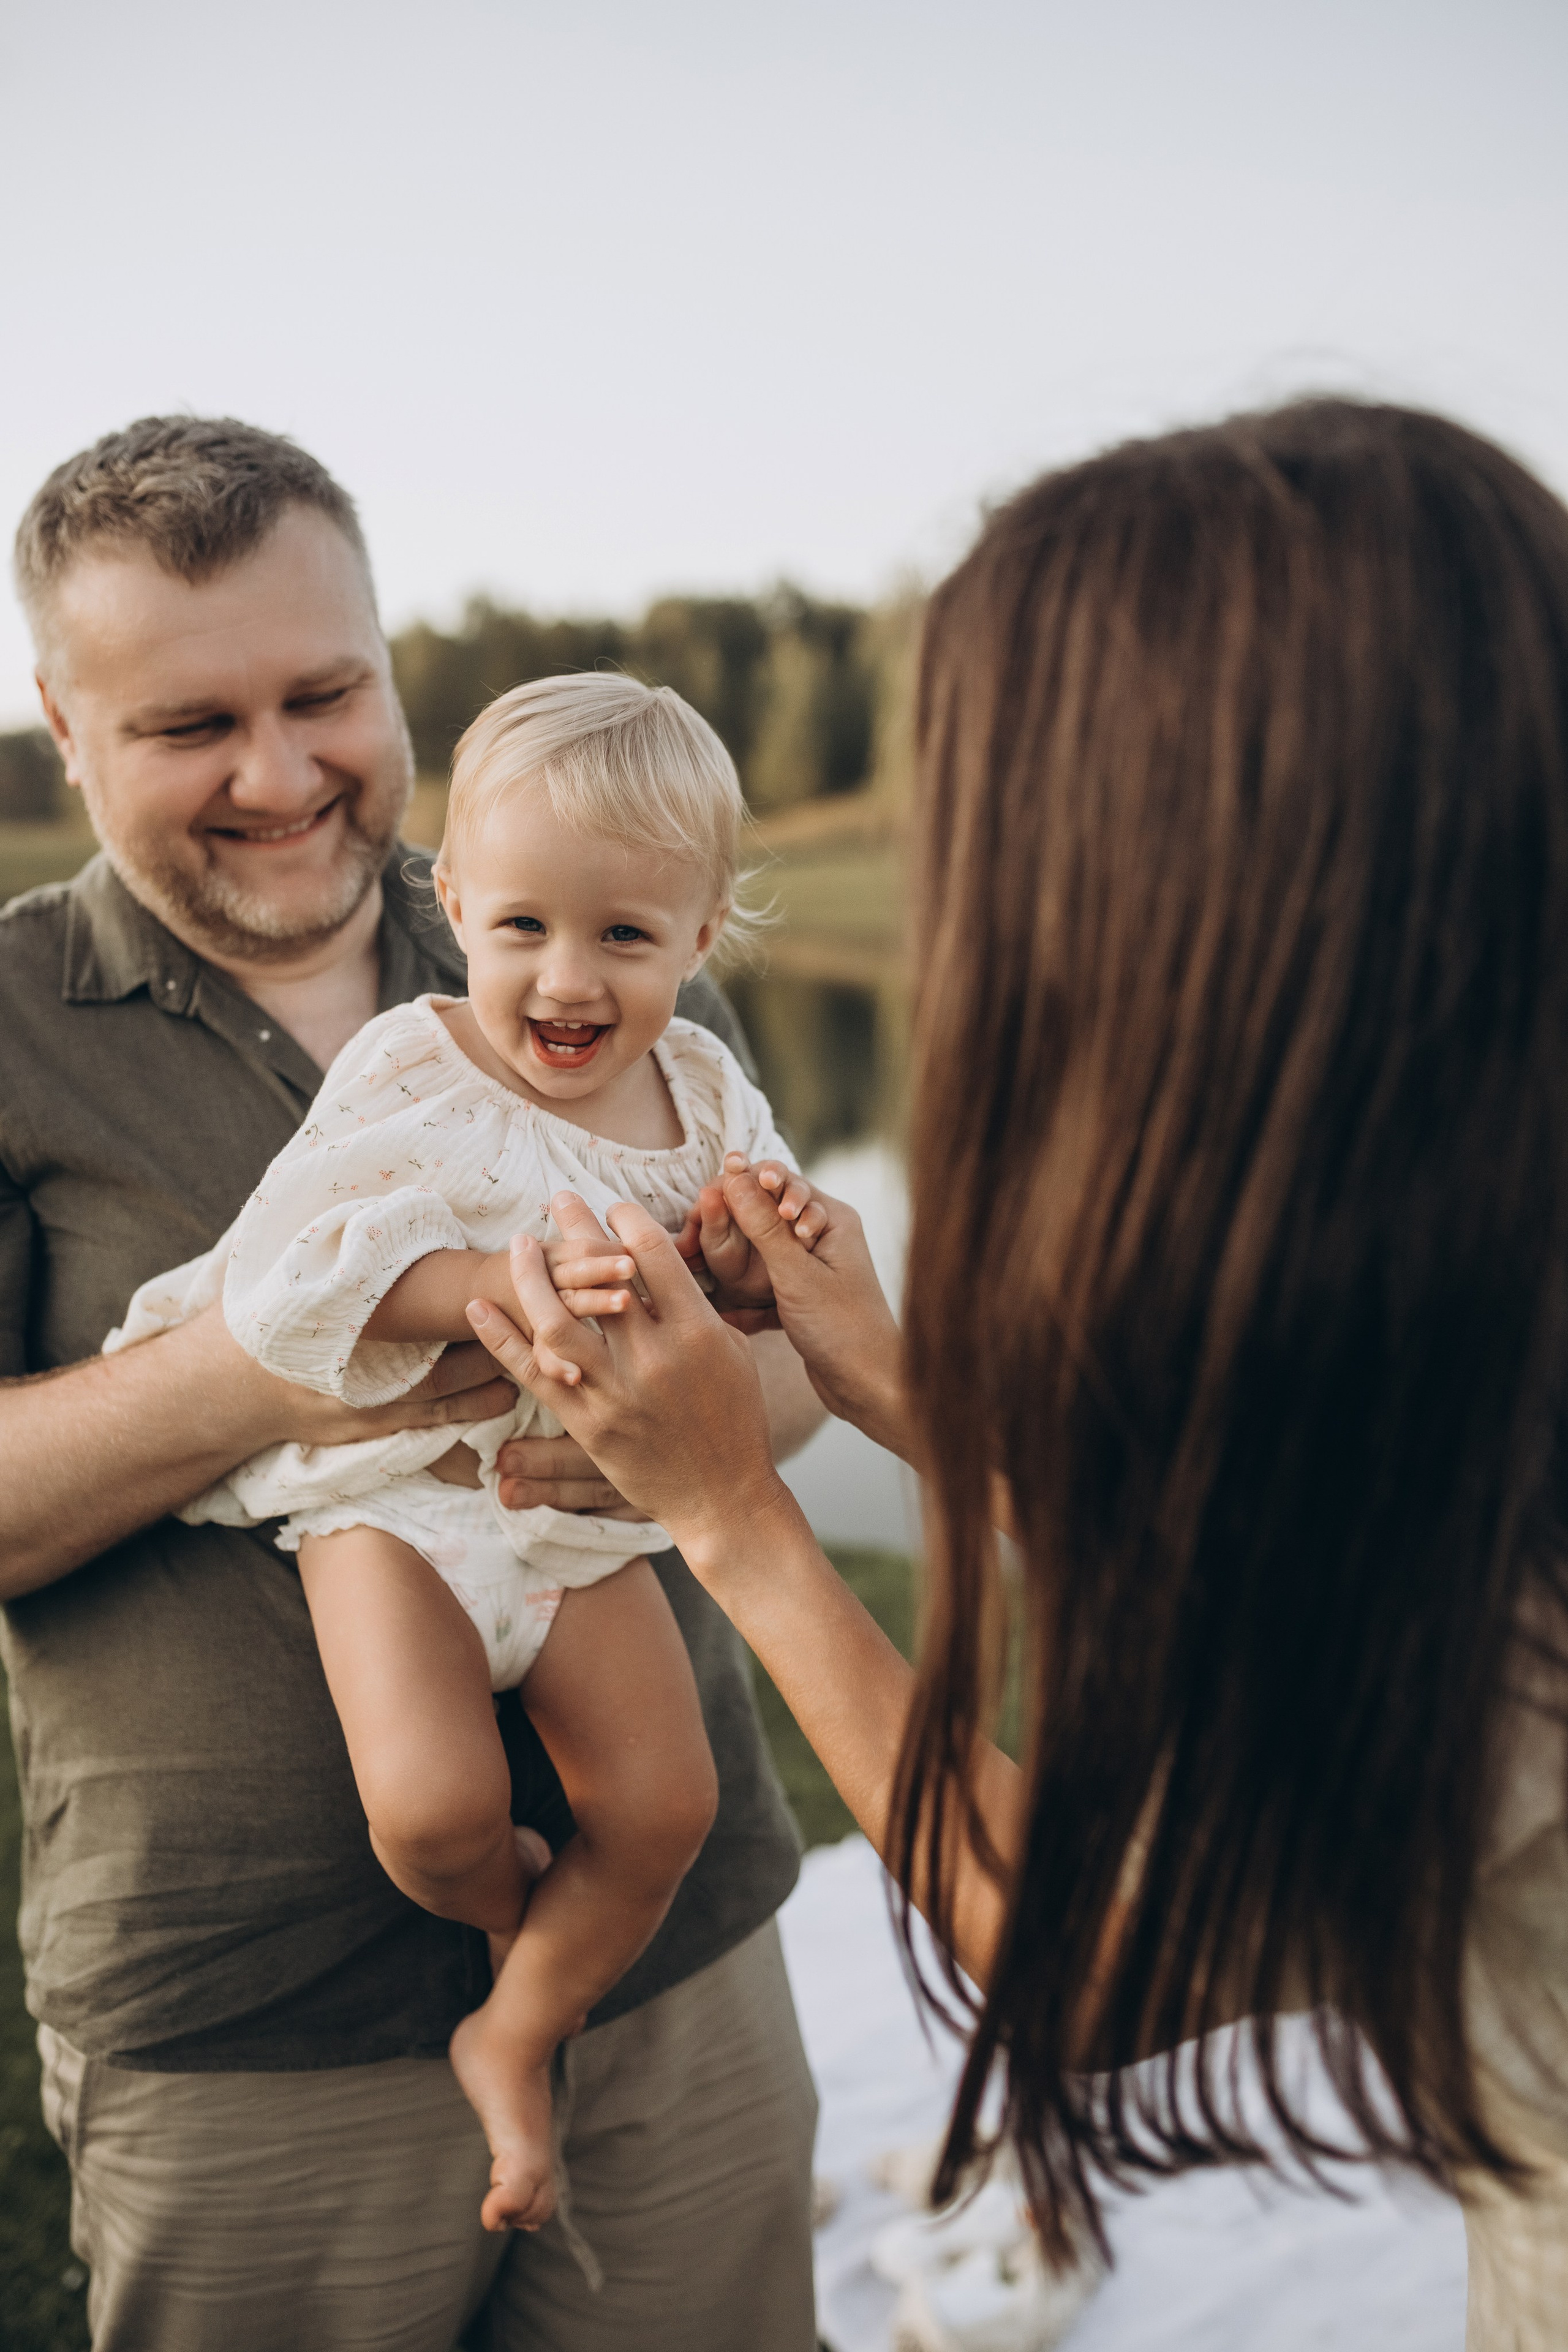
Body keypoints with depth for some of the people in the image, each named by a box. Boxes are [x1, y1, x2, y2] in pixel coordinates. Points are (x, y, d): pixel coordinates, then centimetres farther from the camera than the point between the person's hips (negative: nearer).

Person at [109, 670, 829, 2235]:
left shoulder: (703, 1092, 1)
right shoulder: (413, 1077, -14)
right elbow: (307, 1263, -21)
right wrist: (495, 1285, -32)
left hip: (590, 1510, 5)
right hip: (398, 1492, -4)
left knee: (665, 1802, -2)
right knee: (434, 1812, -20)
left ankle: (515, 2037, 23)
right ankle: (517, 1908, 18)